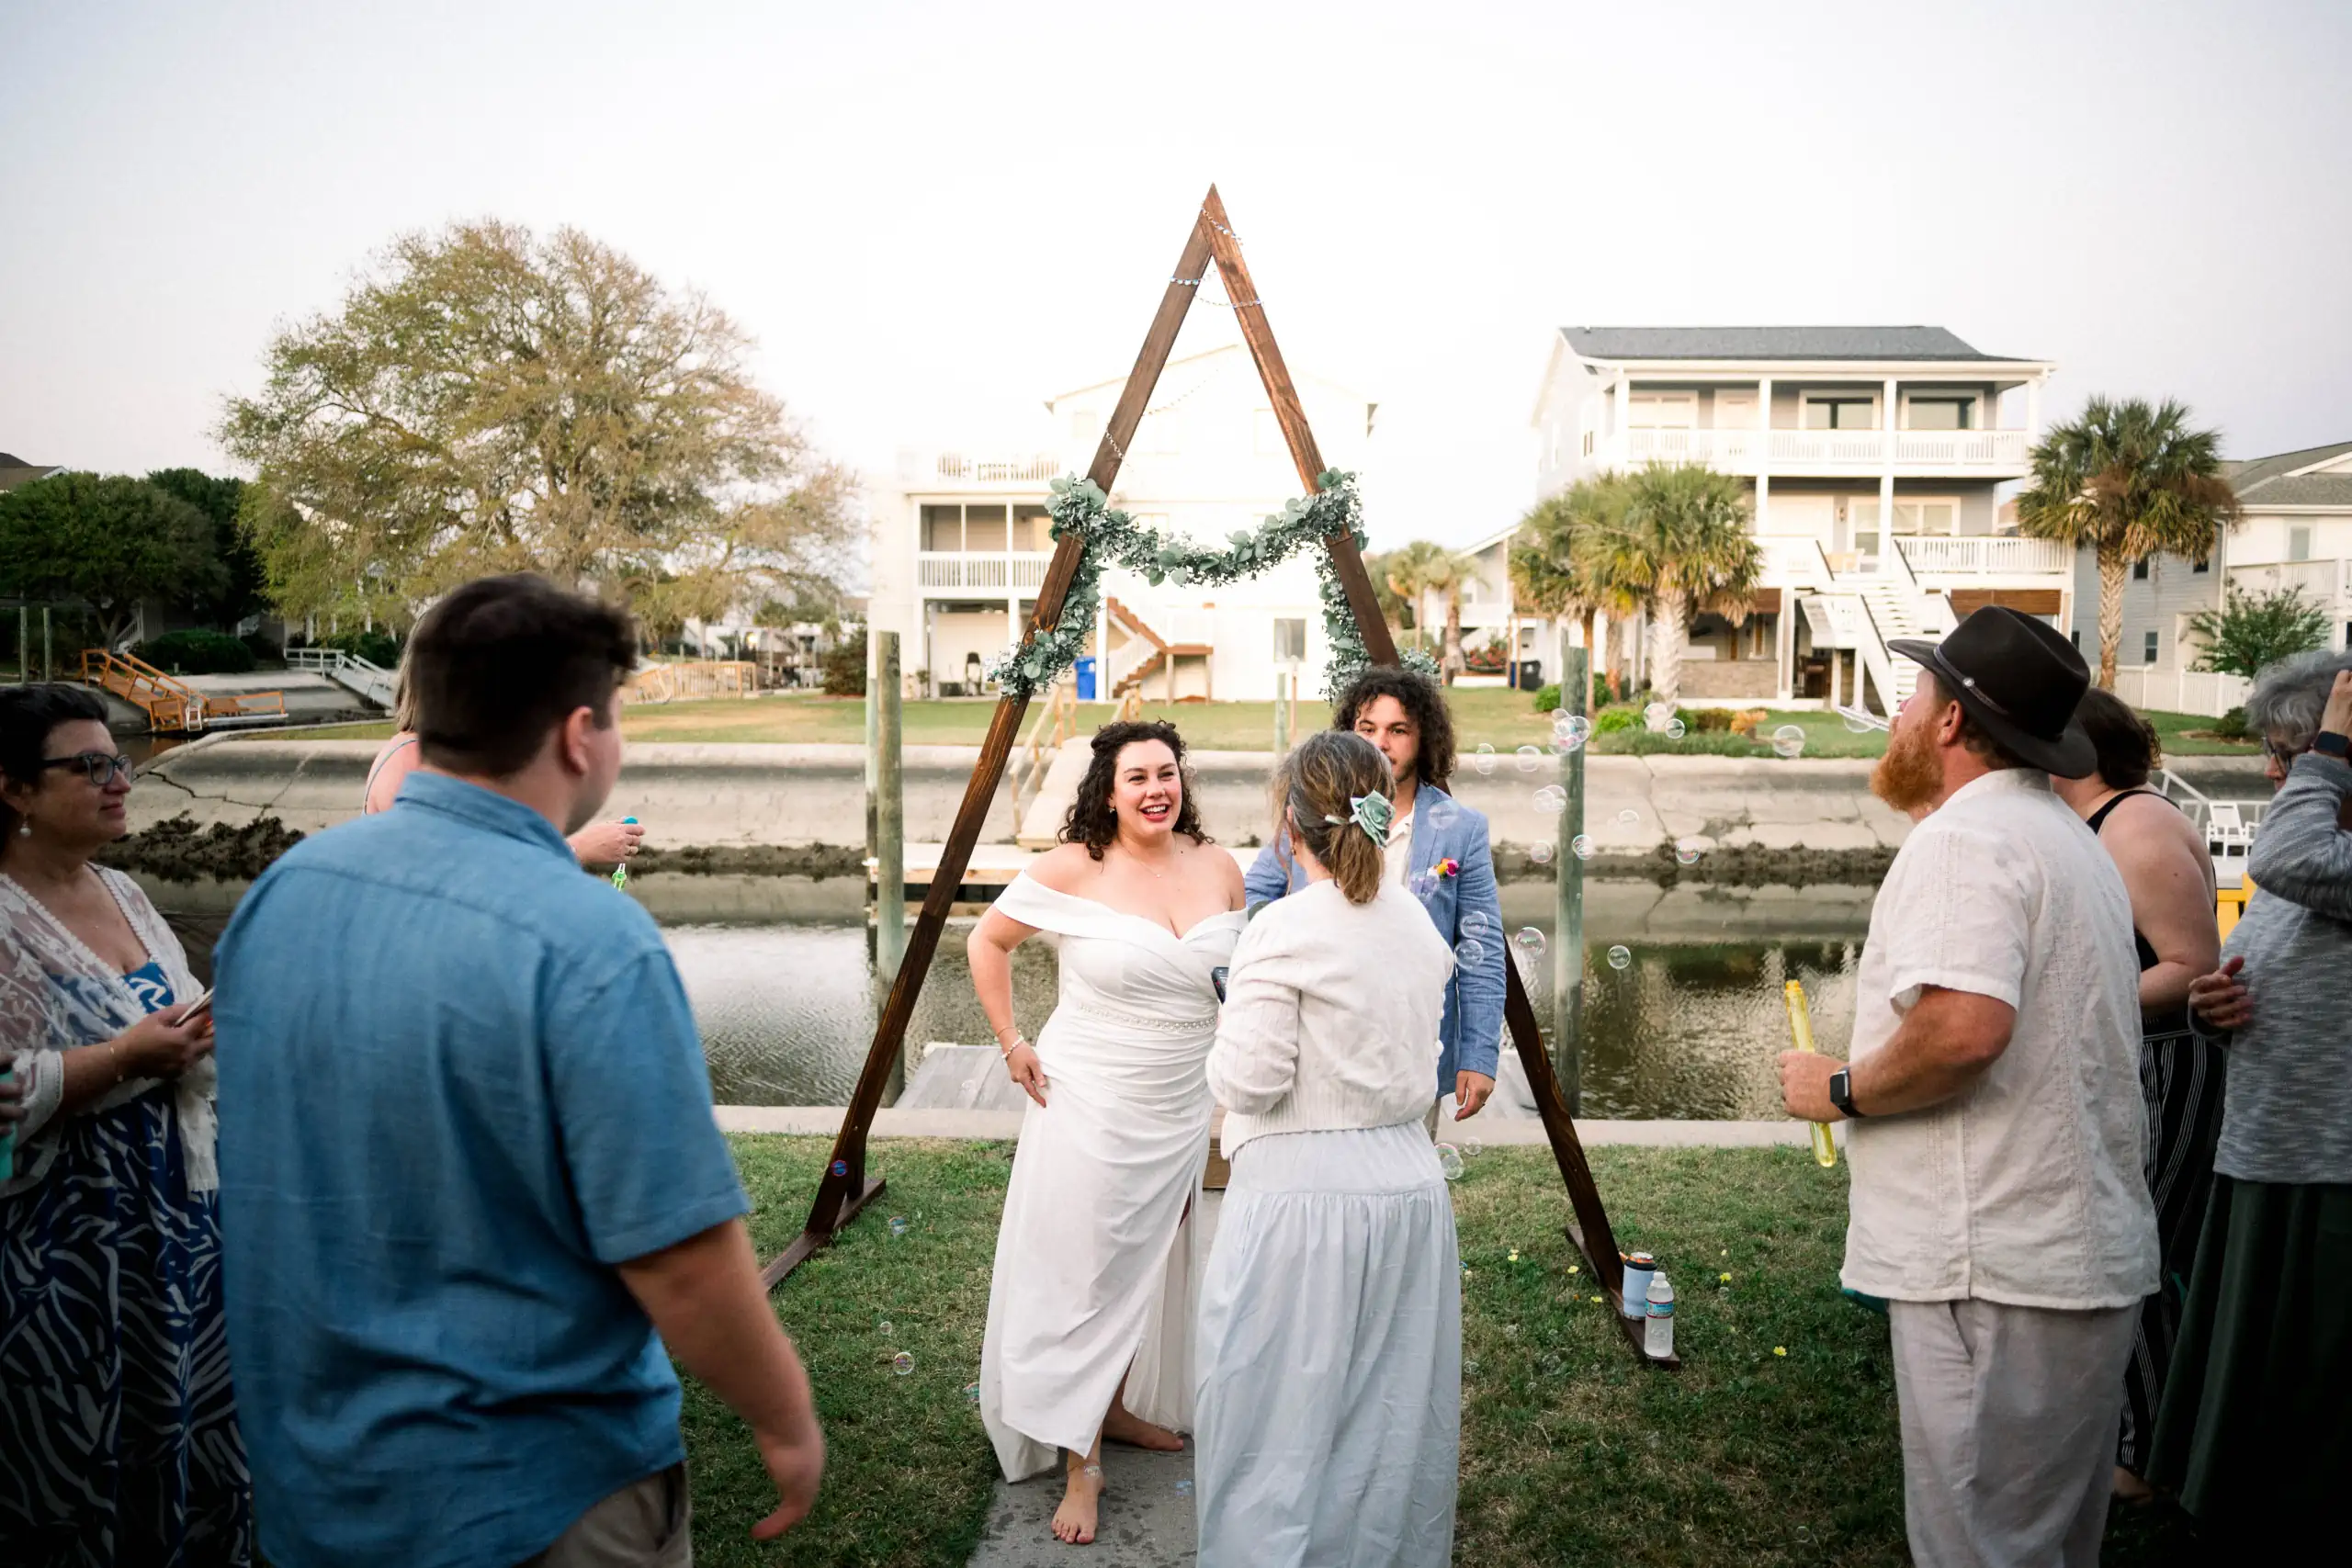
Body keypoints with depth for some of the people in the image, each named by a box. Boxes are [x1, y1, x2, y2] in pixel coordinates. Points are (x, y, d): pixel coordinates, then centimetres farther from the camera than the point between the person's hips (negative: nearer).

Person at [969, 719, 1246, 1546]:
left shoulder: (1219, 868, -3)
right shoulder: (1072, 868, -14)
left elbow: (1239, 973, 12)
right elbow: (987, 943, -1)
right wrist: (1011, 1044, -5)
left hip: (1183, 1105, 5)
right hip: (1089, 1103, -4)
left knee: (1151, 1263, 19)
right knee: (1081, 1272, 4)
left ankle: (1120, 1406, 42)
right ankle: (1080, 1462, 20)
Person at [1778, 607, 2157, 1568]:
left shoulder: (1962, 840, -18)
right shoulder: (2070, 839, 17)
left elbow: (1964, 1029, -31)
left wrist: (1841, 1090, -16)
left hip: (1997, 1276, -11)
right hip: (2094, 1259, 11)